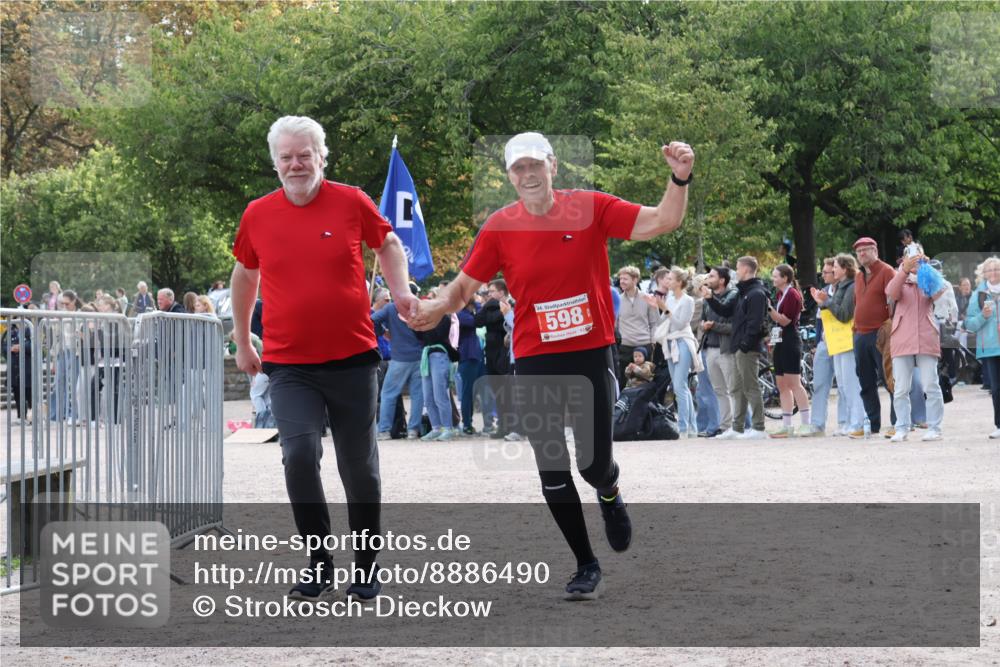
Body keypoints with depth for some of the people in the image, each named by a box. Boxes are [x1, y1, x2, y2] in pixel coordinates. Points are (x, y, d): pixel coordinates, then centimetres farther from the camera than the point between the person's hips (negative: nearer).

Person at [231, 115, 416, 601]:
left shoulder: (351, 202, -3)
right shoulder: (257, 215, 1)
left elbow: (387, 243, 15)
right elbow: (244, 273, 18)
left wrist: (400, 291, -1)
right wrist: (242, 342, 21)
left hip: (353, 360, 0)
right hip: (288, 366, 0)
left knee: (359, 467, 7)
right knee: (299, 456, -17)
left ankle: (366, 568, 23)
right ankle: (318, 566, -2)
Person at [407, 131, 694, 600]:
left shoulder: (591, 208, -5)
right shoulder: (500, 227, -2)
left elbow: (663, 222, -8)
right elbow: (464, 285, 3)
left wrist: (679, 179, -24)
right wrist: (437, 307, -18)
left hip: (592, 355, -1)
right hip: (534, 363, 1)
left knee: (595, 464, -3)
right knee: (552, 472, 2)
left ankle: (609, 493, 37)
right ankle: (586, 565, 19)